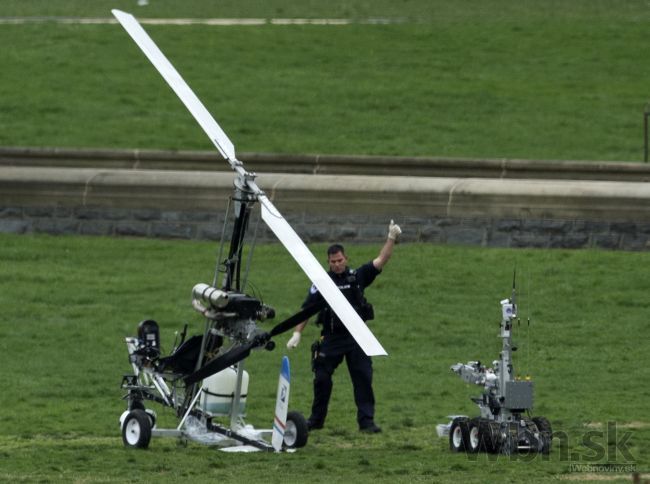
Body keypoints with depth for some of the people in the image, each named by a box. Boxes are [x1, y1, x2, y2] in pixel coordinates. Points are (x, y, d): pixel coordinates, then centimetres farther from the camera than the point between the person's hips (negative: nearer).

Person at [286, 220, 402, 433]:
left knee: (363, 379, -5)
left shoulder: (357, 277, 5)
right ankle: (316, 420, 18)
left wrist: (391, 238, -15)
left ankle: (366, 421, -2)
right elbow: (307, 309, 7)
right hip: (331, 338, 0)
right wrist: (297, 333, 1)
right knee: (322, 379, 3)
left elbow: (380, 261, -3)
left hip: (356, 337, 0)